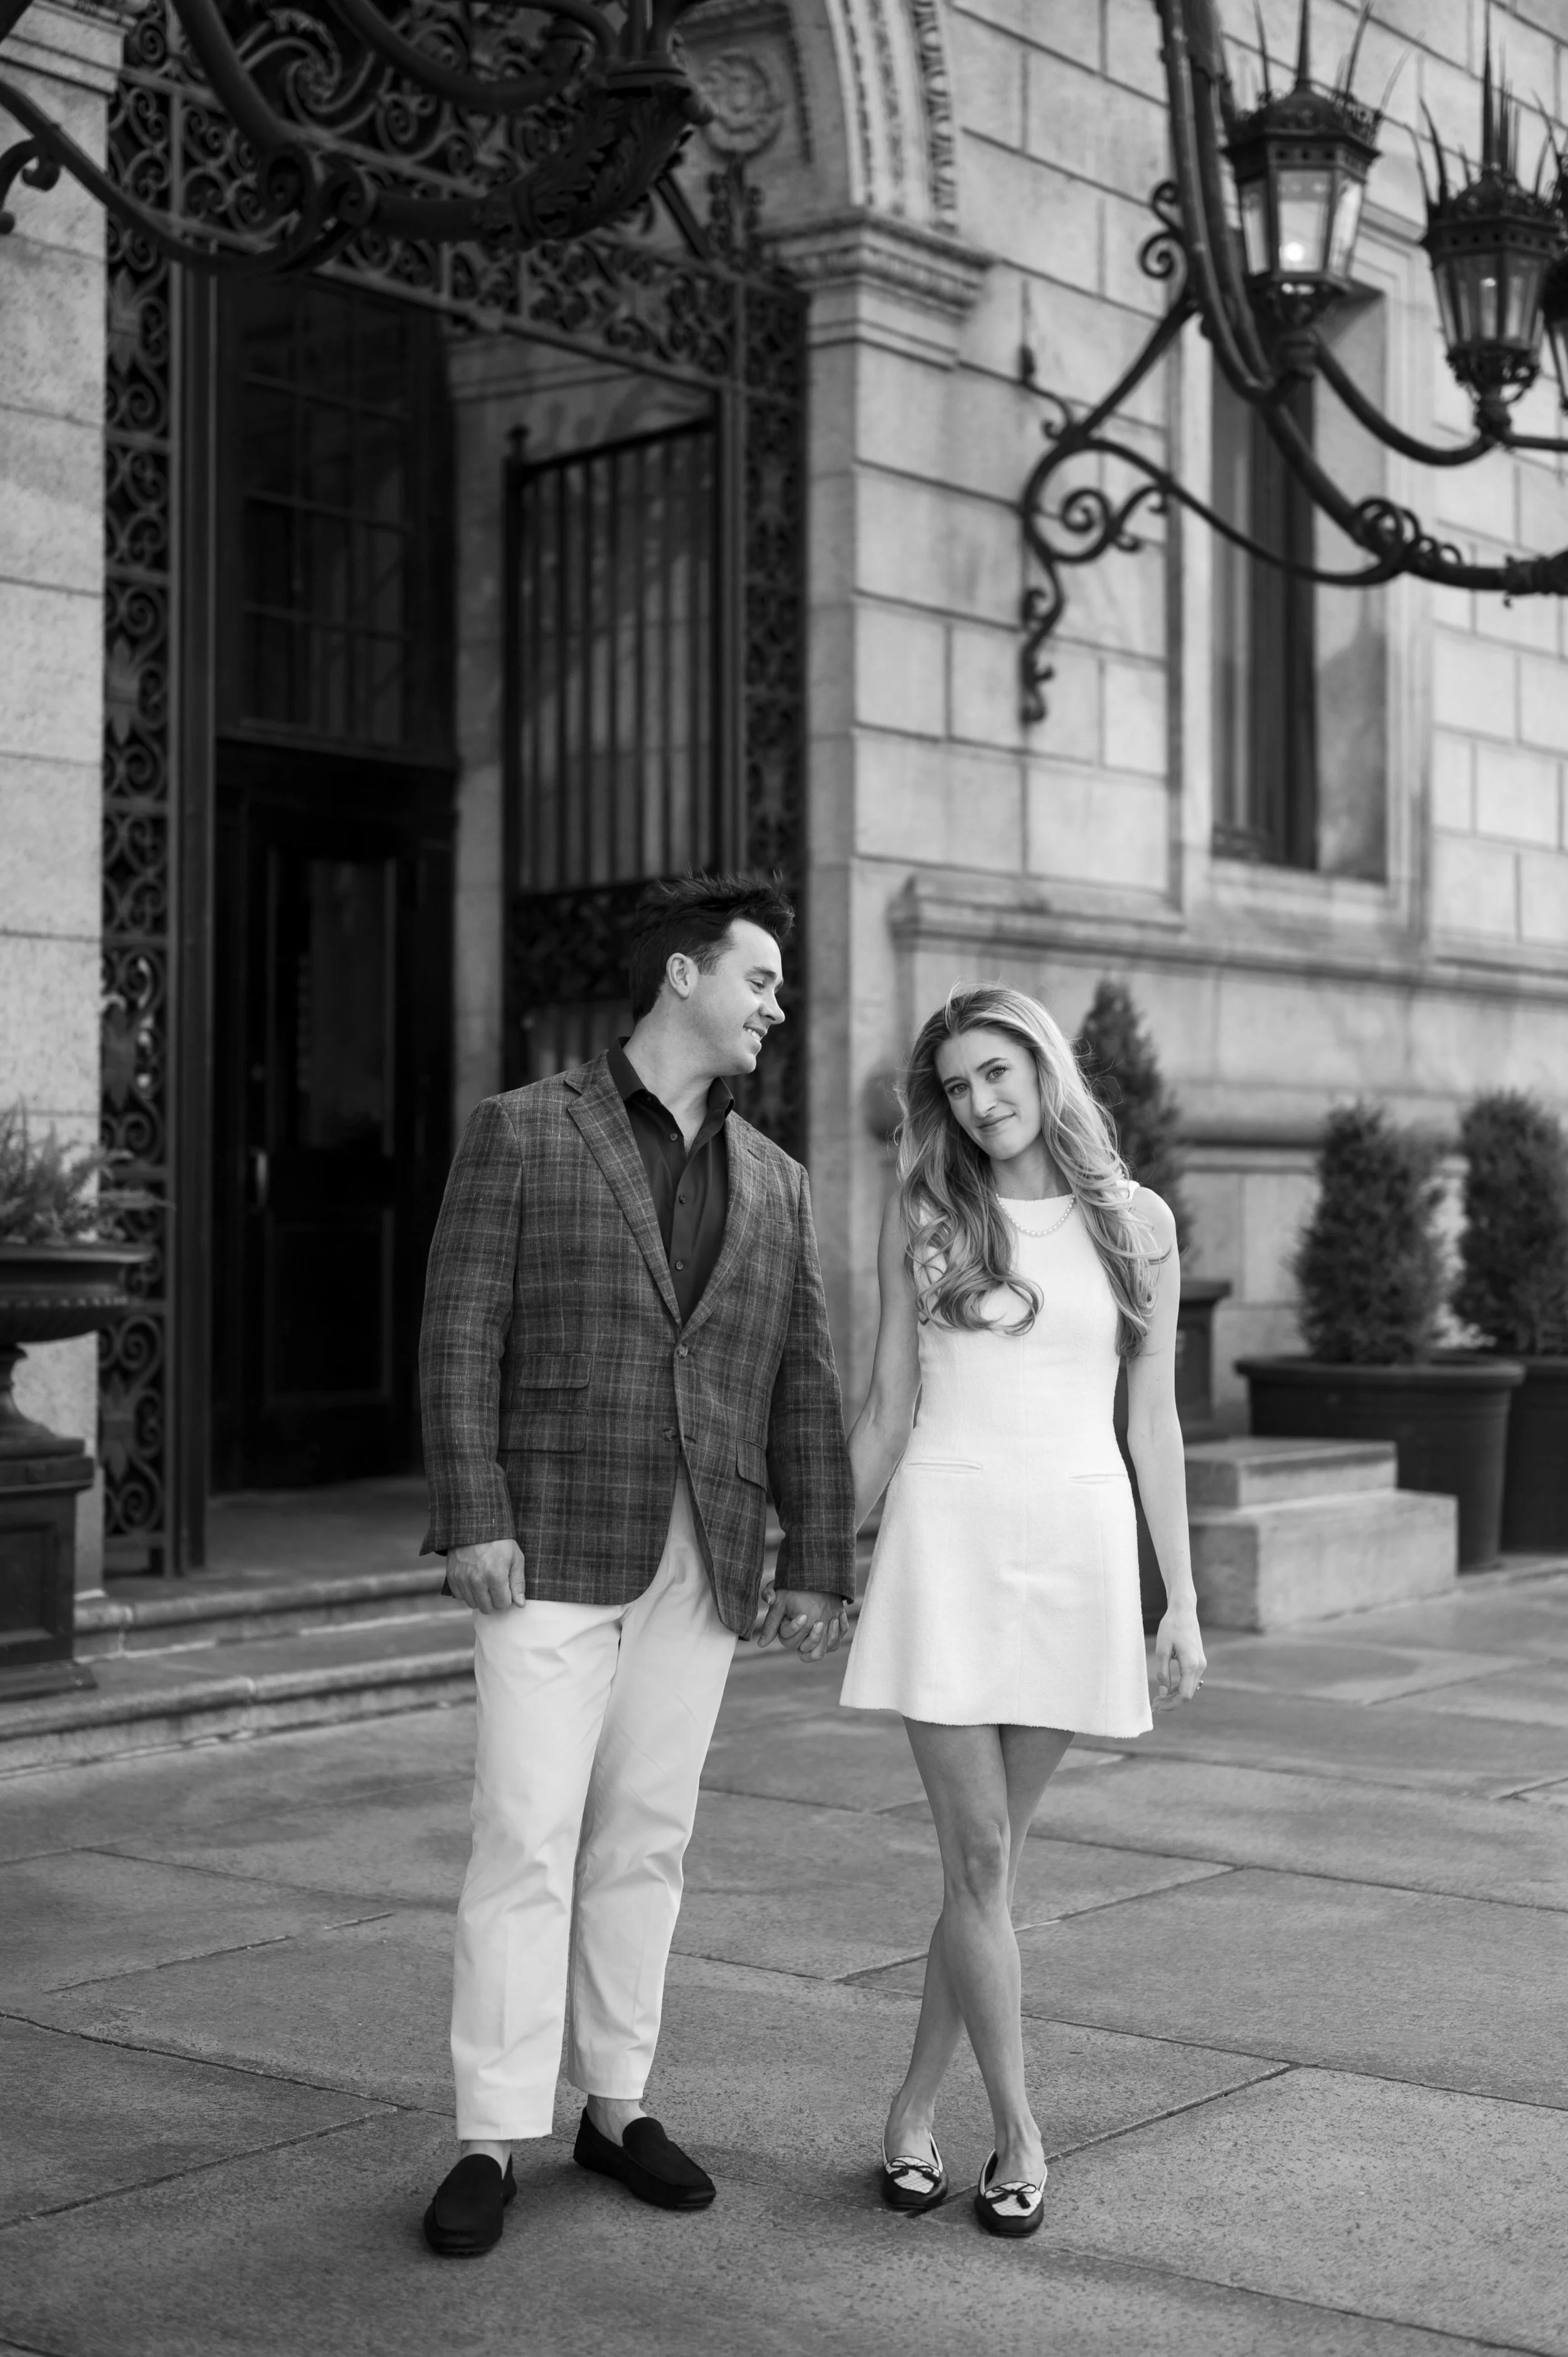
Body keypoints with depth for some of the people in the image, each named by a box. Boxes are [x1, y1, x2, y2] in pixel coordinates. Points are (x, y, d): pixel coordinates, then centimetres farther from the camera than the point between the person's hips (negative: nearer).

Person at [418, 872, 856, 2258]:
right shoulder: (523, 1134, -1)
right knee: (527, 1838, -5)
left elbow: (802, 1390, 10)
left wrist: (821, 1567, 4)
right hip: (554, 1545, -4)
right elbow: (461, 1337, -6)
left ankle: (616, 2103, 21)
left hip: (704, 1558, 4)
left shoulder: (774, 1182, 12)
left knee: (646, 1838, 9)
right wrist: (471, 1520, -15)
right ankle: (495, 2141, 2)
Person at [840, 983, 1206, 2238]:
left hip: (1079, 1545, 1)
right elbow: (888, 1409, 10)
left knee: (993, 1853, 6)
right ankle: (1020, 2134, 8)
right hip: (947, 1536, -1)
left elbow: (1153, 1421, 8)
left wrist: (1183, 1601, 5)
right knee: (979, 1856, -4)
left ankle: (916, 2106, 20)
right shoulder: (923, 1219, 5)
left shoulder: (1136, 1223, 6)